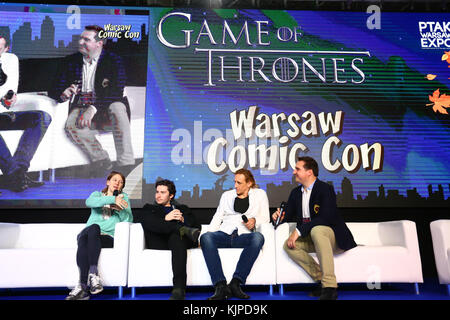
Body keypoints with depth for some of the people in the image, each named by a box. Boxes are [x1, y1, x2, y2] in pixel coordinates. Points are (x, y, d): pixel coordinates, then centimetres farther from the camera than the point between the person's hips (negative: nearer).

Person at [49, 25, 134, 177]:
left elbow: (116, 92, -13)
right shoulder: (70, 62, 13)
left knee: (117, 107, -37)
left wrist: (93, 108, -27)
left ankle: (125, 164, -38)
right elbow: (53, 90, 14)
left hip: (106, 111, -2)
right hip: (81, 107, 3)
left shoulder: (113, 61, 2)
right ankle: (101, 160, -28)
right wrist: (63, 94, -12)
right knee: (71, 125, -31)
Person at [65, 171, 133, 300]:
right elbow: (89, 202, -7)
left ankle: (83, 286, -41)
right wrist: (112, 199, -20)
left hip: (108, 237, -1)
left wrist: (119, 209, -8)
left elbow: (129, 220, 8)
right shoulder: (97, 194, 21)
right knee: (94, 227, -36)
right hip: (88, 233, 1)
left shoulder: (124, 197, 21)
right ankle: (93, 274, -44)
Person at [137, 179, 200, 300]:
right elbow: (146, 224, 5)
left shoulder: (183, 208, 33)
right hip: (158, 243, 0)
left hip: (181, 240, 0)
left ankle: (179, 288, -51)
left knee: (176, 237, -39)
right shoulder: (149, 208, 31)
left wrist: (182, 220, -3)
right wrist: (165, 219, -10)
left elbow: (197, 226, 16)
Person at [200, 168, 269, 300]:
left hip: (244, 236, -2)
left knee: (258, 237, -37)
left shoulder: (260, 194, 18)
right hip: (224, 234, 2)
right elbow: (217, 217, 20)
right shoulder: (227, 195, 24)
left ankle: (235, 283, -35)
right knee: (206, 237, -31)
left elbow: (265, 218, 13)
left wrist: (254, 221, -9)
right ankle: (220, 286, -38)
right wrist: (209, 233, 3)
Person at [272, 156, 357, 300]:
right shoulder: (296, 192, 11)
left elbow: (325, 218, -24)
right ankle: (321, 279, -15)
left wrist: (299, 231, -28)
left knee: (317, 230, -38)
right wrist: (280, 217, -9)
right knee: (288, 245, -20)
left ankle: (329, 286, -38)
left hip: (331, 236, -7)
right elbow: (288, 214, 17)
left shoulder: (325, 189, -12)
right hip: (310, 238, 7)